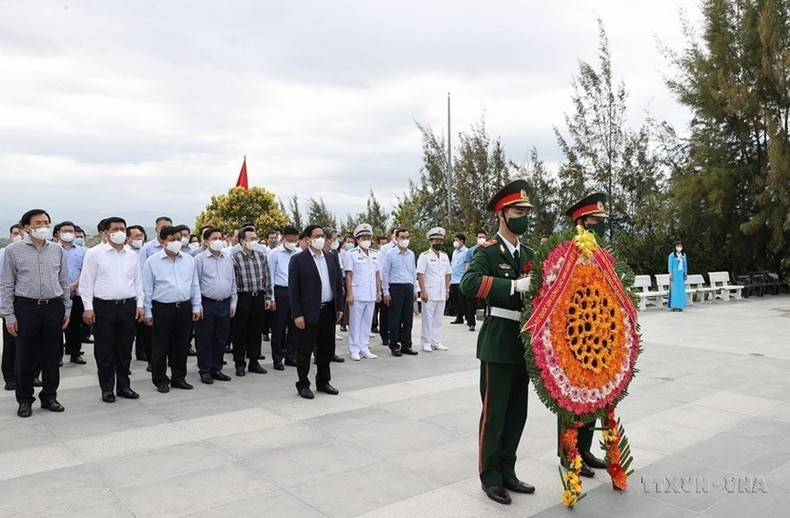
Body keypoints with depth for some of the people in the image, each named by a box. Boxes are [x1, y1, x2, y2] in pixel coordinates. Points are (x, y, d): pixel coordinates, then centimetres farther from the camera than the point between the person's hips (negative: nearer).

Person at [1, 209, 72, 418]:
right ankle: (24, 400, 19)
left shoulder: (57, 250, 7)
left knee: (52, 356, 9)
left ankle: (49, 397, 22)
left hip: (54, 307, 3)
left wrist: (67, 310, 9)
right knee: (25, 357, 5)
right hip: (26, 308, -3)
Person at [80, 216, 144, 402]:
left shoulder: (132, 255, 10)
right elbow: (86, 282, -3)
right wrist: (88, 307, -8)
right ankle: (107, 389, 15)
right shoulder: (95, 253, -2)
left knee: (125, 350, 11)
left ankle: (123, 386, 22)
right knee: (104, 352, 4)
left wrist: (139, 304, 7)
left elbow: (138, 281, 14)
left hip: (128, 306, 4)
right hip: (104, 306, -3)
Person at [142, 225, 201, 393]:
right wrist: (147, 312, -3)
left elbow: (195, 285, 11)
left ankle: (179, 378, 24)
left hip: (184, 308, 4)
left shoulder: (189, 260, 7)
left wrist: (196, 307, 8)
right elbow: (147, 288, -2)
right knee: (160, 347, 4)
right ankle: (161, 380, 17)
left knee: (181, 346, 11)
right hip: (162, 309, -3)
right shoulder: (153, 261, -3)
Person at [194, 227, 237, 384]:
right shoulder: (199, 259, -4)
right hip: (207, 305, -5)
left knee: (221, 339, 11)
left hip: (224, 305, 5)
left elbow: (233, 283, 17)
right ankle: (205, 371, 14)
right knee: (204, 339, 3)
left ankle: (216, 369, 22)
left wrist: (233, 303, 13)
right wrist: (197, 305, -10)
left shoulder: (228, 260, 13)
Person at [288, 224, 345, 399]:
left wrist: (339, 307, 8)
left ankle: (323, 382, 28)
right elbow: (293, 289, -9)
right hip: (308, 313, -5)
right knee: (304, 351, 5)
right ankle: (303, 385, 19)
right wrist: (297, 315, -14)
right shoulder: (298, 260, -7)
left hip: (329, 311, 5)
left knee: (327, 350, 14)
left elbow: (338, 284, 14)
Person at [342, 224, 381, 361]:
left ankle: (364, 348, 20)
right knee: (355, 322, 2)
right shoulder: (351, 255, -4)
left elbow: (378, 275, 14)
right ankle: (354, 350, 10)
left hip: (371, 295, 5)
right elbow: (348, 276, -7)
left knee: (367, 322, 11)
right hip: (357, 295, -5)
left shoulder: (375, 255, 12)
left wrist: (379, 292, 10)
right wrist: (349, 294, -12)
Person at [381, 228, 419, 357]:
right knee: (394, 319, 0)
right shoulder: (390, 254, -3)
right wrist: (386, 292, -8)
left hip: (409, 288, 5)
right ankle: (394, 346, 9)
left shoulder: (411, 254, 12)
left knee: (408, 318, 7)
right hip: (396, 288, -5)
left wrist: (415, 290, 13)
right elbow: (385, 274, -4)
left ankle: (406, 345, 17)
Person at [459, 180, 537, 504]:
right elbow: (469, 284, -26)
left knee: (517, 413, 14)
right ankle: (490, 477, 17)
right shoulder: (487, 251, -8)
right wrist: (514, 285, -31)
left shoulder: (529, 254, 14)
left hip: (524, 343, 7)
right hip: (498, 344, -7)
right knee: (494, 413, 2)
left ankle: (507, 472, 28)